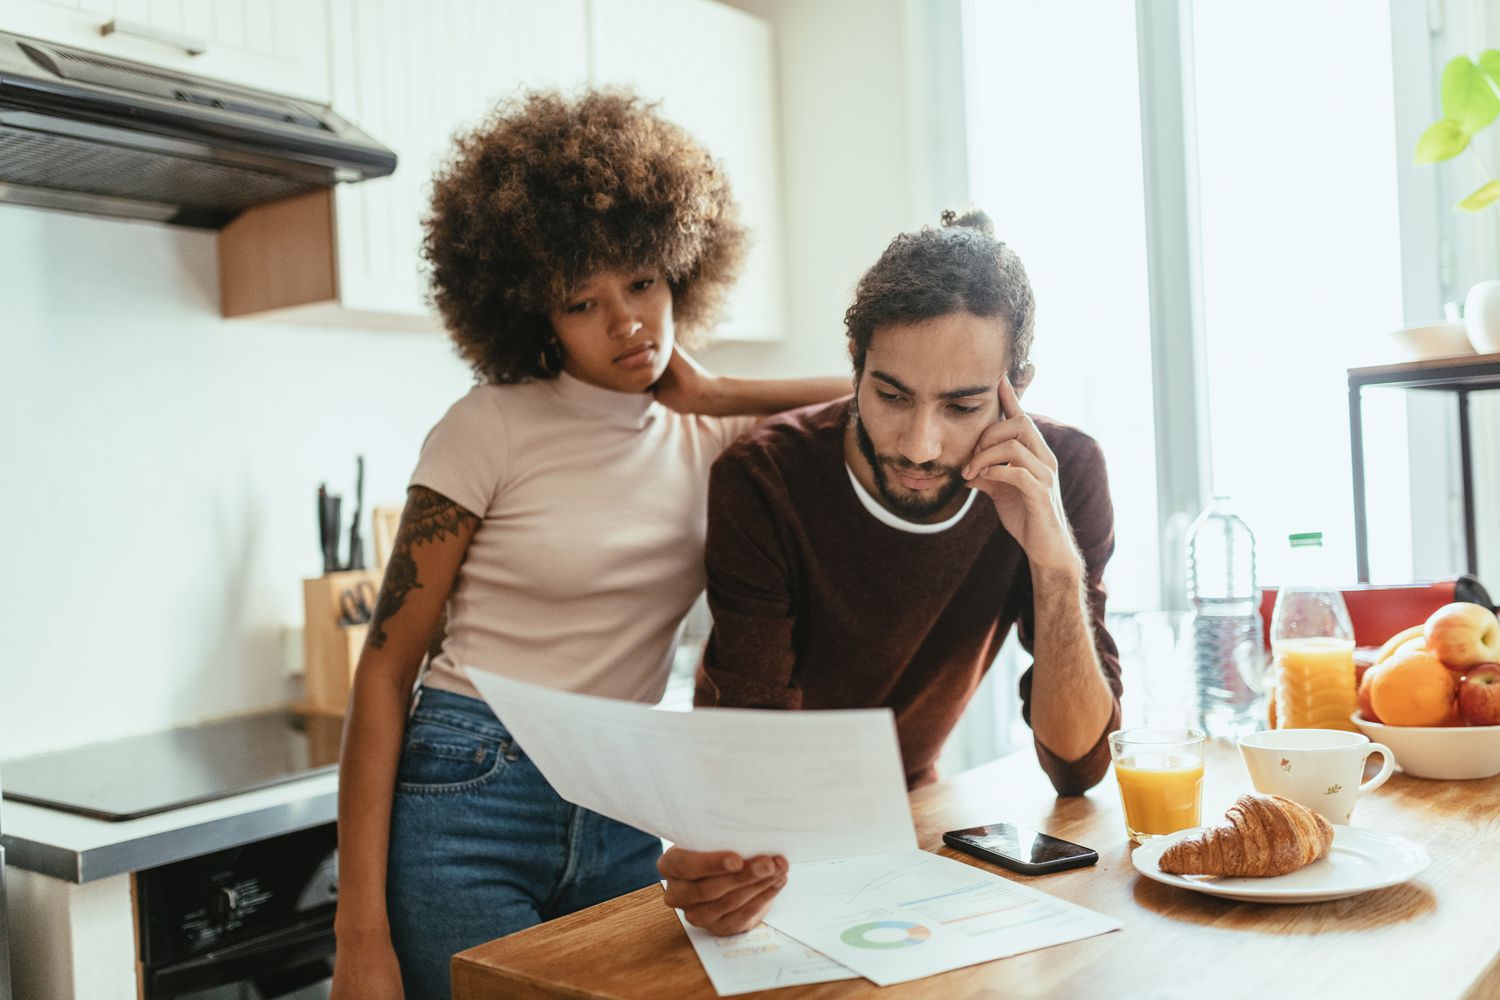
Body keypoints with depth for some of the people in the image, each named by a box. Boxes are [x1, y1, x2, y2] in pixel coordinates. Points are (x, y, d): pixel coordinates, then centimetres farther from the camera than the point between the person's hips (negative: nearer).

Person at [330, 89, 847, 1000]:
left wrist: (709, 394, -2)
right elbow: (386, 668, -8)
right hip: (465, 803, -4)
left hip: (625, 824, 4)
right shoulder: (492, 429, -8)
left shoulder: (707, 439, 4)